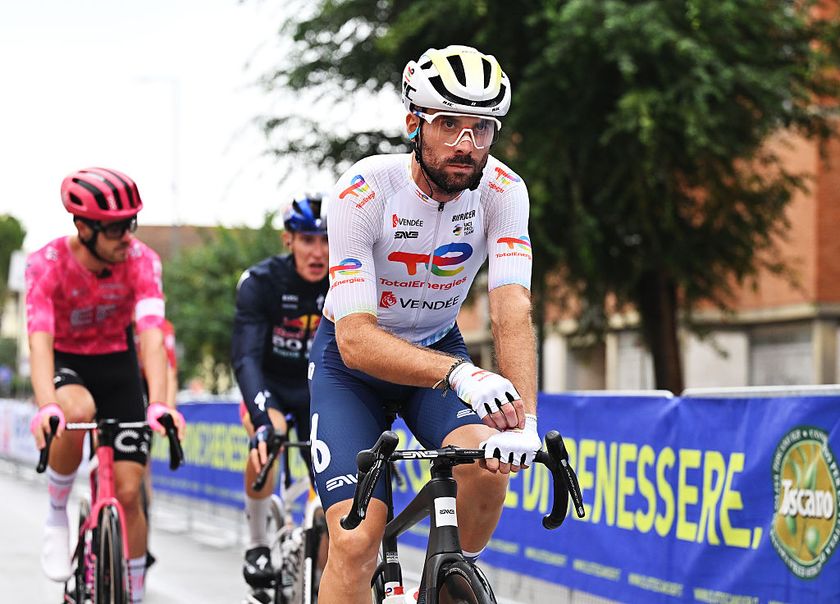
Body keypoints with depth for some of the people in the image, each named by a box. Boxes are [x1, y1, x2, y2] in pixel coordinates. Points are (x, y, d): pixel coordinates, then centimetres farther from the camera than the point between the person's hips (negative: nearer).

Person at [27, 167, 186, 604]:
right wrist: (46, 407, -52)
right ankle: (56, 515, -13)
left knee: (128, 493, -5)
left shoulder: (141, 261, -21)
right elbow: (40, 339, -35)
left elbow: (151, 334, -31)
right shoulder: (47, 264, -24)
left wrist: (158, 404, -47)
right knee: (77, 413, -38)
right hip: (65, 364, -2)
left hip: (117, 364, 2)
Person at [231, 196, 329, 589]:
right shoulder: (260, 283, -27)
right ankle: (257, 545, -15)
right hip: (269, 384, -2)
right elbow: (246, 357, -37)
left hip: (318, 387, 3)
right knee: (267, 439, -34)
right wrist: (263, 421, -53)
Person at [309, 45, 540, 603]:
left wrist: (525, 420, -47)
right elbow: (355, 338, -34)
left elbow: (513, 312, -30)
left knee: (489, 463, -26)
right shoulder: (365, 192, -29)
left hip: (439, 347, 3)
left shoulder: (503, 191, -20)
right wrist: (458, 373, -51)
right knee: (354, 546, -20)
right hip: (352, 361, -3)